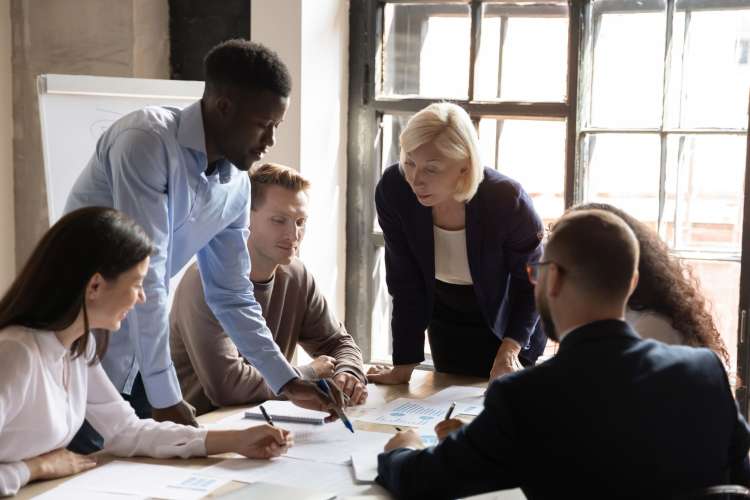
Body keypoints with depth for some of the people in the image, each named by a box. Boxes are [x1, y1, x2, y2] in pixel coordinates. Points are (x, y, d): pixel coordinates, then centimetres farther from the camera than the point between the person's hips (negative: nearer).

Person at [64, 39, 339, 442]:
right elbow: (144, 276, -25)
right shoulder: (148, 141, -23)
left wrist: (286, 381, 2)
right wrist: (165, 396, -22)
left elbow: (232, 296, 9)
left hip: (135, 355, 7)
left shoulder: (236, 186, 1)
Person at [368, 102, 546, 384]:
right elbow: (405, 283, -18)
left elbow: (532, 283, -20)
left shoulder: (507, 200, -35)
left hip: (509, 320, -2)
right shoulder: (393, 190, -28)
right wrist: (403, 366, -16)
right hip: (447, 318, 3)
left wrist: (510, 348, -35)